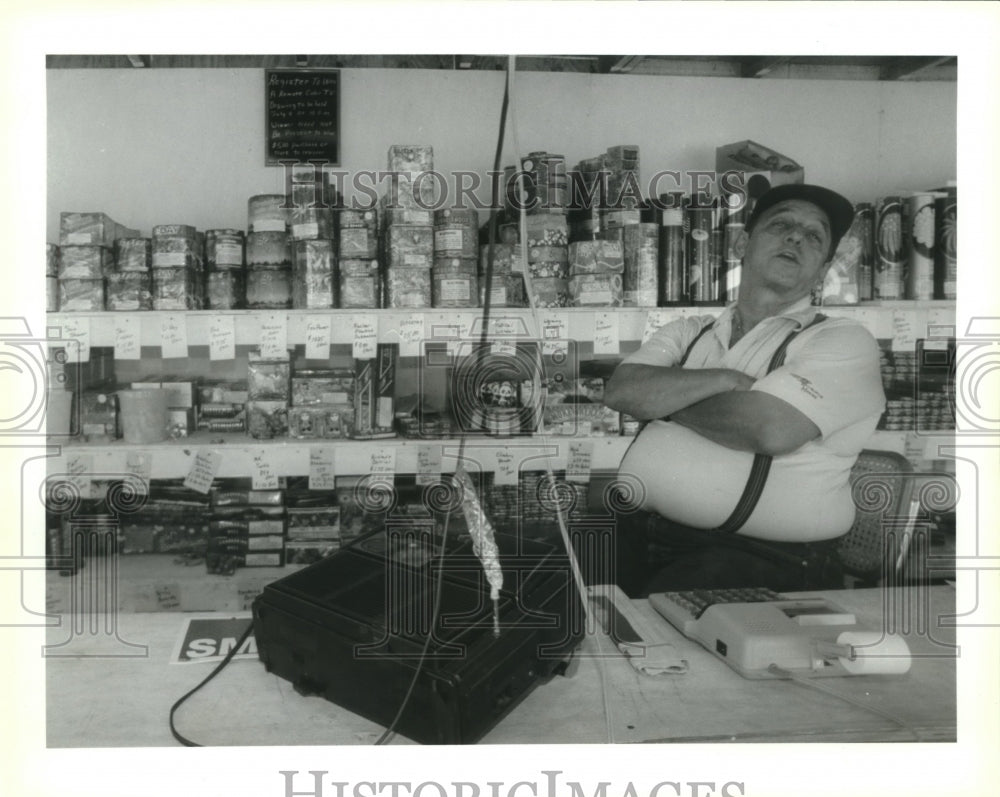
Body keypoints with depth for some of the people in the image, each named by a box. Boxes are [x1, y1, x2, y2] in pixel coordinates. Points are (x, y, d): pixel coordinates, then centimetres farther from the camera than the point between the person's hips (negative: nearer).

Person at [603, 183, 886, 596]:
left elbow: (768, 428, -14)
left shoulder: (844, 342, 4)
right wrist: (725, 380, -9)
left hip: (755, 559, -4)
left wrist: (664, 396, 0)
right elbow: (620, 391, 0)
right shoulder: (686, 332, 18)